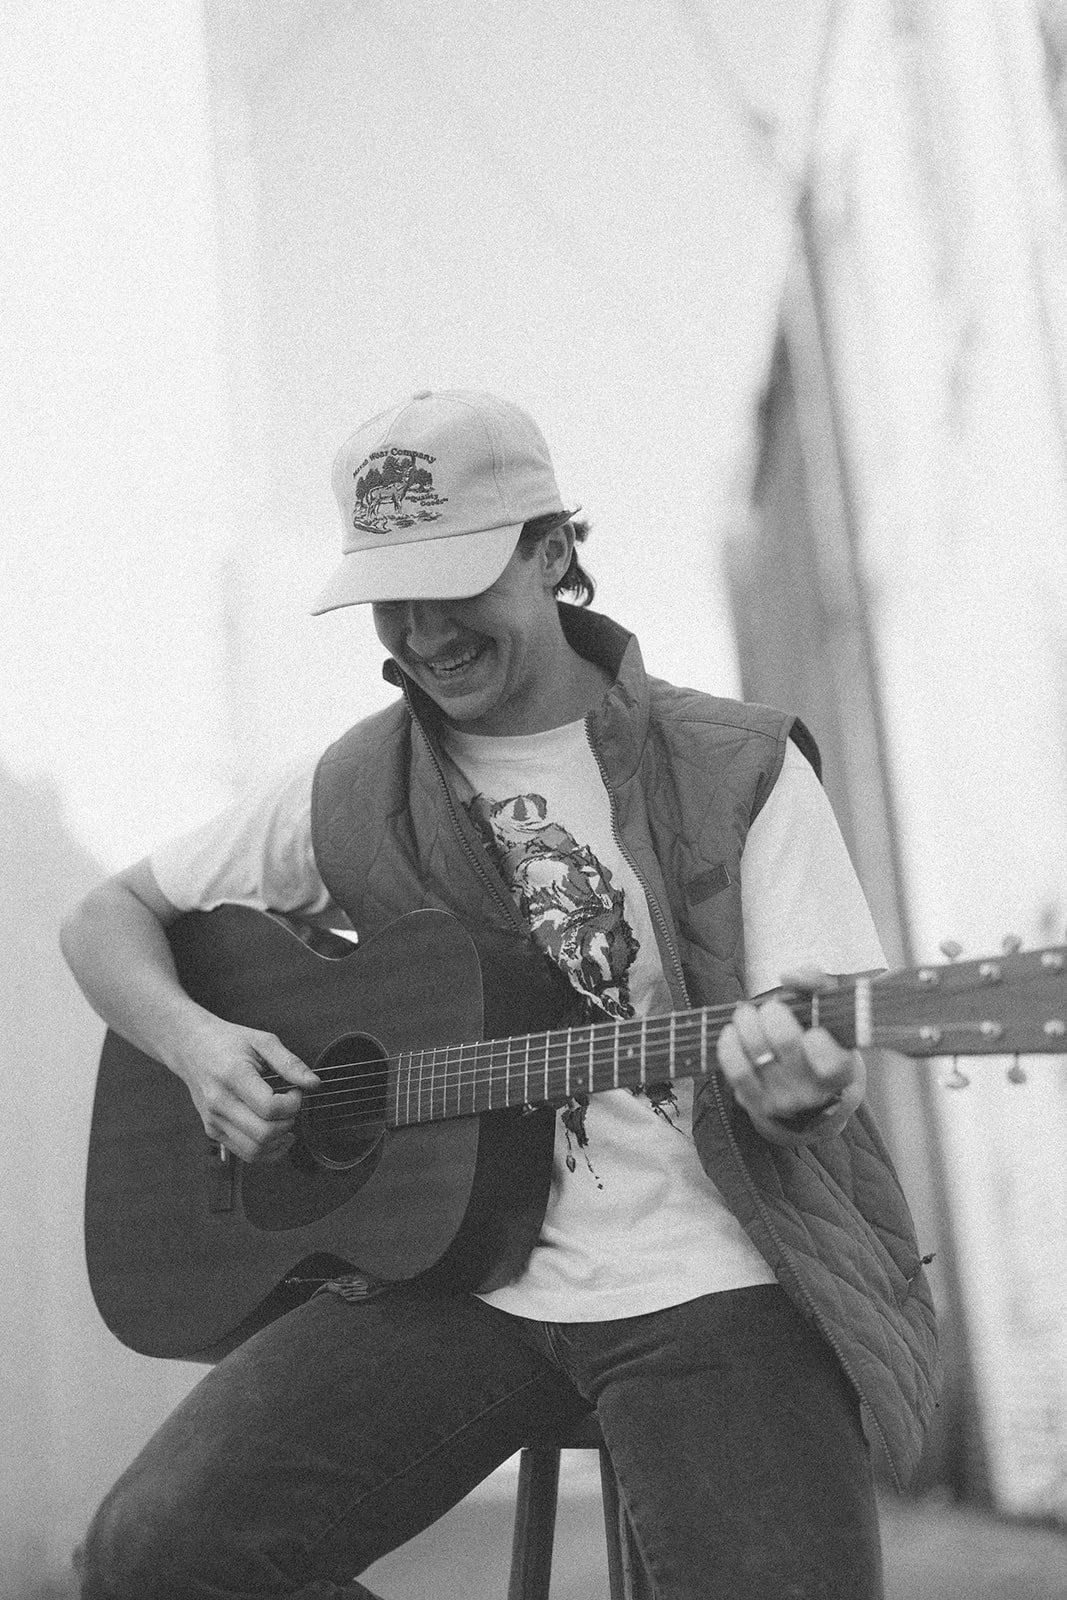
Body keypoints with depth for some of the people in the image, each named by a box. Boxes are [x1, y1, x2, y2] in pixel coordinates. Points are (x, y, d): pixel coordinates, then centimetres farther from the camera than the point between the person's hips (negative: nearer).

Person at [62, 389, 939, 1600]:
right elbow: (106, 919, 16)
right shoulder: (346, 795, 8)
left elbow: (827, 1043, -2)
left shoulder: (740, 772, 1)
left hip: (711, 1280, -2)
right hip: (451, 1264, 3)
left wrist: (804, 1090, -27)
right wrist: (191, 1042, -5)